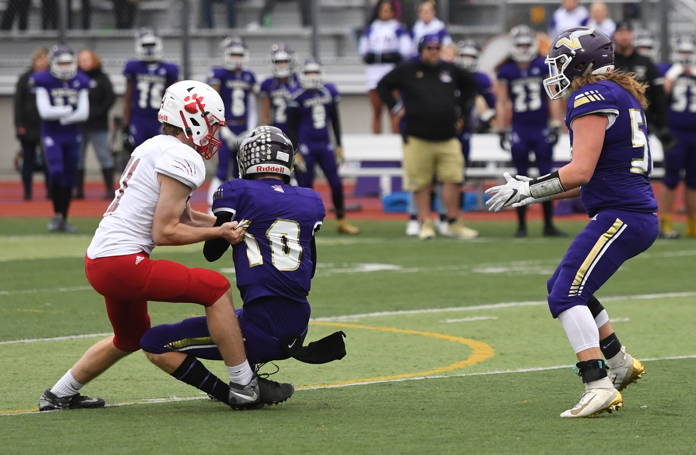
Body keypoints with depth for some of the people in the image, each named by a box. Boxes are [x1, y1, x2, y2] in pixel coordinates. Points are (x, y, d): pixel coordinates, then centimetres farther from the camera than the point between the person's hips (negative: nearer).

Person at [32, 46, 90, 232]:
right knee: (56, 173, -19)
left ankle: (64, 219, 17)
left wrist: (60, 117, -12)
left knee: (69, 178, 7)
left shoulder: (80, 82, 1)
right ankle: (56, 215, -5)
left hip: (72, 136, 4)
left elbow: (83, 113, -4)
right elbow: (44, 111, -16)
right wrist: (69, 110, -12)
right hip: (51, 135, -4)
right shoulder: (44, 82, -7)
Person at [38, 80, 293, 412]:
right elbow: (164, 233, -15)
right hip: (122, 261, -10)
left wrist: (229, 224, 15)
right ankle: (244, 387, -5)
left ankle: (59, 395, 37)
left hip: (98, 261, 10)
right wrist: (219, 232, -8)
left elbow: (182, 216, 23)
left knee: (131, 338, 29)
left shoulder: (153, 148, 18)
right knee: (215, 288, -7)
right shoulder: (182, 160, -12)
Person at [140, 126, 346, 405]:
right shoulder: (312, 201, 12)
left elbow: (212, 252, 8)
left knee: (155, 345, 1)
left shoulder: (236, 193, -3)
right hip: (299, 327, 7)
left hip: (261, 327, -7)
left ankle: (229, 394, -7)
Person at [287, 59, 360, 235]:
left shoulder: (329, 92, 6)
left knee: (336, 184, 5)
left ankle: (342, 222, 16)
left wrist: (339, 145, 13)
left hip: (325, 145, 5)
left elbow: (335, 120, 14)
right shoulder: (298, 96, -9)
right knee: (305, 187, -3)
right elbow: (291, 126, -7)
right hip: (306, 147, -5)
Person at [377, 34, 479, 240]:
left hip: (447, 137, 3)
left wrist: (460, 107, 18)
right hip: (418, 138, -3)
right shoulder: (407, 70, 0)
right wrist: (396, 108, 1)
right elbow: (383, 86, 8)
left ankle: (454, 224, 5)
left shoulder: (450, 70, 10)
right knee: (421, 183, 1)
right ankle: (426, 224, 10)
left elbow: (470, 84, 27)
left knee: (453, 180, -4)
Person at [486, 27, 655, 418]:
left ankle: (600, 386, -21)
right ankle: (620, 364, 26)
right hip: (638, 213, 10)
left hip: (621, 216, -10)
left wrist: (527, 189, -8)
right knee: (565, 286, 21)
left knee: (566, 295, -13)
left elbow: (581, 171, -18)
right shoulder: (623, 96, 19)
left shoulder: (592, 99, -11)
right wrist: (534, 192, 21)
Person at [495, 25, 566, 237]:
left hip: (542, 130, 0)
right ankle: (521, 225, 10)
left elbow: (553, 98, 5)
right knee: (522, 178, 4)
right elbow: (502, 103, 7)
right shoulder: (506, 72, 3)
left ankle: (549, 224, 5)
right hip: (519, 130, 0)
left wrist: (555, 125, -1)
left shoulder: (543, 67, 3)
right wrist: (502, 131, 3)